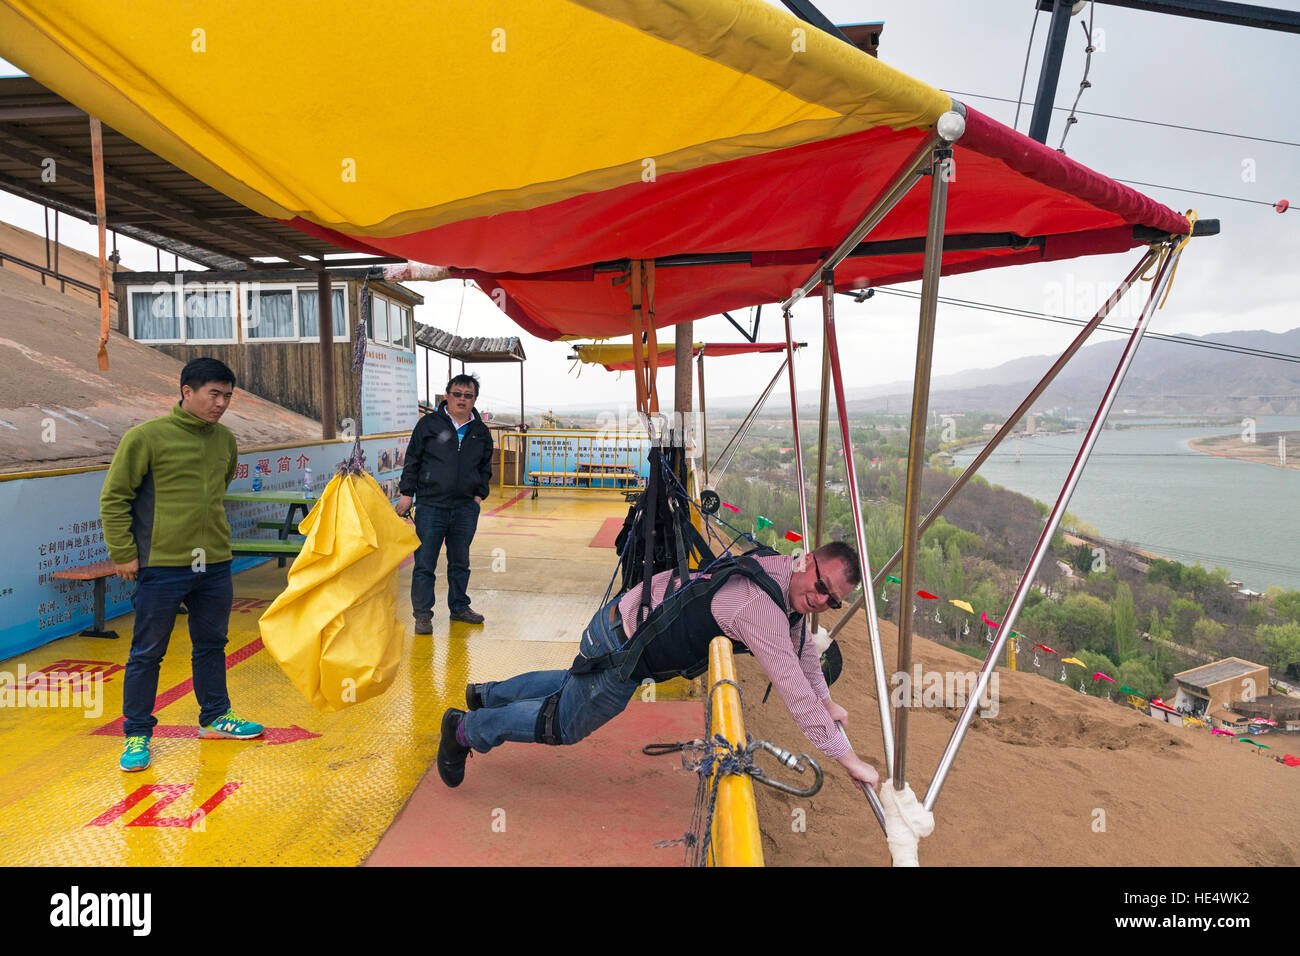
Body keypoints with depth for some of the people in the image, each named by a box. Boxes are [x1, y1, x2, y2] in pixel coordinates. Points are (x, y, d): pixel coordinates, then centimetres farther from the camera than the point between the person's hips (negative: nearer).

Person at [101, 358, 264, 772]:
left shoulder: (225, 439, 7)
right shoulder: (146, 437, -10)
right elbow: (114, 498, -6)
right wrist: (123, 553, -8)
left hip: (215, 566, 5)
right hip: (161, 566, -5)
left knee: (211, 644, 17)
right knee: (147, 653, 5)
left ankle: (215, 716, 33)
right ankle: (137, 734, 20)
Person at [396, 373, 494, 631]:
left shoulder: (481, 432, 9)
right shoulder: (429, 424, 0)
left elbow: (485, 467, 20)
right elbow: (412, 461, 4)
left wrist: (480, 494, 9)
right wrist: (407, 493, 0)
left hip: (466, 509, 3)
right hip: (430, 506, -3)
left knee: (460, 563, 14)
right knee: (424, 564, -2)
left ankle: (459, 607, 29)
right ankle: (422, 614, 10)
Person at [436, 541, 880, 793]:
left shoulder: (785, 575, -1)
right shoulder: (762, 609, -31)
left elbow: (801, 644, 16)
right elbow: (793, 689, -29)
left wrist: (825, 702, 21)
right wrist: (846, 757, -19)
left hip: (629, 614, 9)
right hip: (621, 651, -9)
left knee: (572, 685, 31)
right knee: (562, 725, 9)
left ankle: (487, 694, 50)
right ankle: (465, 729, 27)